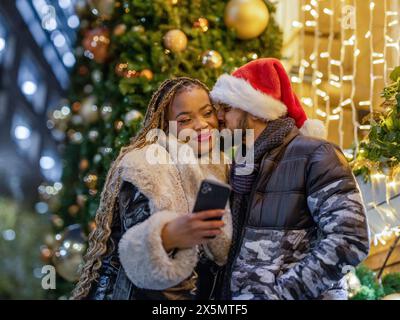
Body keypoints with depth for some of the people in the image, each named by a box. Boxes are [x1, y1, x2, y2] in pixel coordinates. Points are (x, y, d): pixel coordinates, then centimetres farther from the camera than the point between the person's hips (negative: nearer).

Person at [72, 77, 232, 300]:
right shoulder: (145, 166, -17)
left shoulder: (220, 168, 1)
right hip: (145, 293, -6)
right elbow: (136, 251, -29)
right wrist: (167, 236, -46)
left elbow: (222, 250, 8)